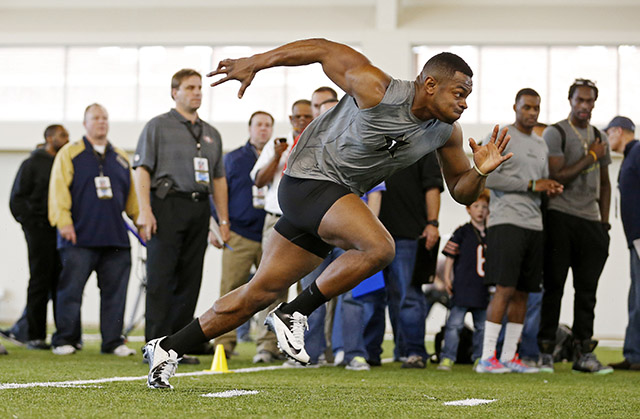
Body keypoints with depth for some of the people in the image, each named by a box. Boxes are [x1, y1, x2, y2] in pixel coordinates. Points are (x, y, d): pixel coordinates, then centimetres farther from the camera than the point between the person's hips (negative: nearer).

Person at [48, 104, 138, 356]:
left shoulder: (121, 158, 19)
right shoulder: (69, 154, 6)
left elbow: (132, 194, 23)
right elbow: (59, 189, -3)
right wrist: (64, 221, -12)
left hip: (115, 238, 4)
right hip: (80, 237, -4)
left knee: (115, 291, 2)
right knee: (71, 289, -6)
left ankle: (113, 341, 8)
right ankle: (64, 340, 1)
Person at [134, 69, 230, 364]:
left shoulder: (211, 134, 20)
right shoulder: (158, 126, 3)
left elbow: (218, 178, 22)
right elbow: (142, 170, -4)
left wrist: (224, 220, 16)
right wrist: (145, 211, -15)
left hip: (199, 208, 6)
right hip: (167, 206, -6)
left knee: (189, 280, 5)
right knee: (160, 280, -8)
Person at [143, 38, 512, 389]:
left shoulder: (447, 133, -1)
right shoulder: (376, 90, -21)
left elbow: (461, 192, 9)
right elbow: (324, 50, -10)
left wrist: (480, 171, -14)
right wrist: (254, 63, -5)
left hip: (336, 202, 8)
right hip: (310, 179, -8)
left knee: (261, 293, 7)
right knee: (379, 247, -30)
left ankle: (169, 348, 17)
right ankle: (295, 314, -14)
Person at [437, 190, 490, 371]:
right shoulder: (462, 232, 0)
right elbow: (450, 256, -1)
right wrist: (447, 278, -8)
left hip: (483, 289, 5)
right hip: (463, 286, -5)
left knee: (482, 325, 9)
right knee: (455, 322, -9)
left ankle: (479, 358, 16)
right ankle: (447, 358, -8)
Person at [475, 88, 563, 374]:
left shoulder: (540, 145, 21)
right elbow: (488, 178, -13)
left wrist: (551, 189, 4)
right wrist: (531, 185, -13)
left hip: (534, 225, 7)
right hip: (507, 222, -7)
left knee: (522, 292, 5)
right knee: (505, 289, -14)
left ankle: (509, 357, 9)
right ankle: (487, 358, -13)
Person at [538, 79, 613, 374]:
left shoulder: (599, 138, 18)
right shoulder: (555, 133, -1)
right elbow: (556, 177, -12)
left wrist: (604, 223, 13)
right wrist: (590, 157, -9)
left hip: (591, 220, 5)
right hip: (560, 217, -5)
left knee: (587, 290, 2)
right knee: (554, 286, -4)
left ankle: (583, 353, 4)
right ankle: (545, 352, 0)